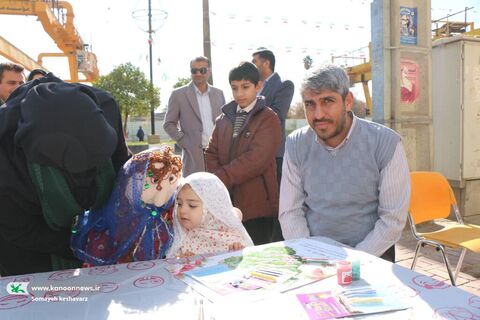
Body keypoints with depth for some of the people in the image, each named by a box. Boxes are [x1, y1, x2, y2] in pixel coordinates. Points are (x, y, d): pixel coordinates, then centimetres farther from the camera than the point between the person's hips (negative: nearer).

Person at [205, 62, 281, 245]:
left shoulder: (268, 119, -4)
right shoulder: (224, 118, 14)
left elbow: (256, 160, -16)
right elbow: (211, 154, 9)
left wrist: (220, 178, -16)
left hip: (256, 204, -5)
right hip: (226, 202, 5)